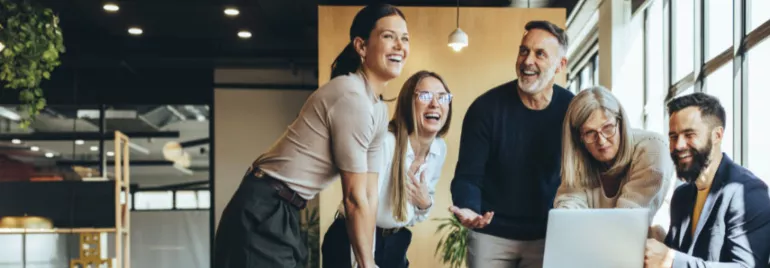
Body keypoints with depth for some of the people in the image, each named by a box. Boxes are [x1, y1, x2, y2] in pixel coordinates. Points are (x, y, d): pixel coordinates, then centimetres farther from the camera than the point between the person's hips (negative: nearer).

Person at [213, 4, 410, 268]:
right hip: (264, 215, -10)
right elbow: (355, 198, -16)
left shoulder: (379, 109, 10)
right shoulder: (351, 96, -19)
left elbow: (369, 193, 9)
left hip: (284, 214, 10)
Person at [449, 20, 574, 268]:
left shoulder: (572, 110, -6)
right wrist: (467, 209, -32)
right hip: (490, 233, -1)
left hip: (546, 235, 2)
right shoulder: (486, 107, -11)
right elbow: (468, 176, -11)